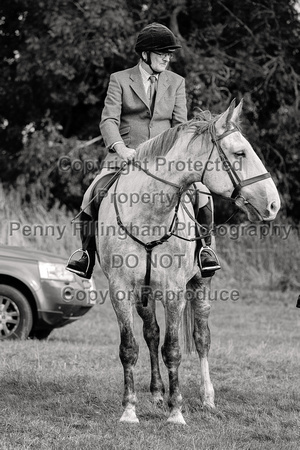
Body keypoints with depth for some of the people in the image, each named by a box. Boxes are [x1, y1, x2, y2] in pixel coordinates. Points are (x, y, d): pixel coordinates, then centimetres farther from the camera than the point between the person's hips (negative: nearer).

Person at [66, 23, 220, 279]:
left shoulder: (176, 82, 12)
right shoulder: (120, 80, 4)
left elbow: (180, 124, 6)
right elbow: (109, 120, -7)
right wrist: (120, 148, -26)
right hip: (125, 157, -1)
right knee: (92, 197, -22)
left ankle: (203, 247, 0)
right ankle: (87, 253, 1)